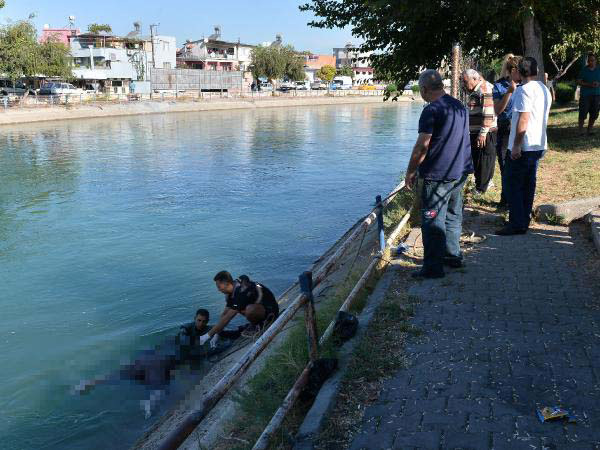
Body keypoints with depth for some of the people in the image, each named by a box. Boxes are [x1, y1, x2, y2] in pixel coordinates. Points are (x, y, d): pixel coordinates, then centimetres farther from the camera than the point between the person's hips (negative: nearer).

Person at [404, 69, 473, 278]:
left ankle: (433, 267, -1)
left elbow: (422, 146, -17)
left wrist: (410, 172, -8)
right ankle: (453, 255, 30)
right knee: (453, 216, 19)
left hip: (438, 175, -9)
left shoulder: (432, 110, -15)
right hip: (460, 172, 9)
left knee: (433, 221, -3)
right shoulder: (460, 106, 11)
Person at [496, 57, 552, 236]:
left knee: (513, 185, -2)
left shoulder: (524, 90, -15)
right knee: (528, 184, 14)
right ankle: (525, 221, 19)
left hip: (523, 146, -9)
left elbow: (523, 119, -21)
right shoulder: (545, 89, 13)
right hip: (539, 145, 9)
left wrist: (516, 145, -19)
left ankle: (516, 224, -2)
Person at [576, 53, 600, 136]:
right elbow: (579, 81, -3)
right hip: (585, 95, -3)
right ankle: (581, 130, 2)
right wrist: (589, 84, -15)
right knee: (583, 113, -7)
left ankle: (590, 130, 13)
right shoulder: (584, 70, 2)